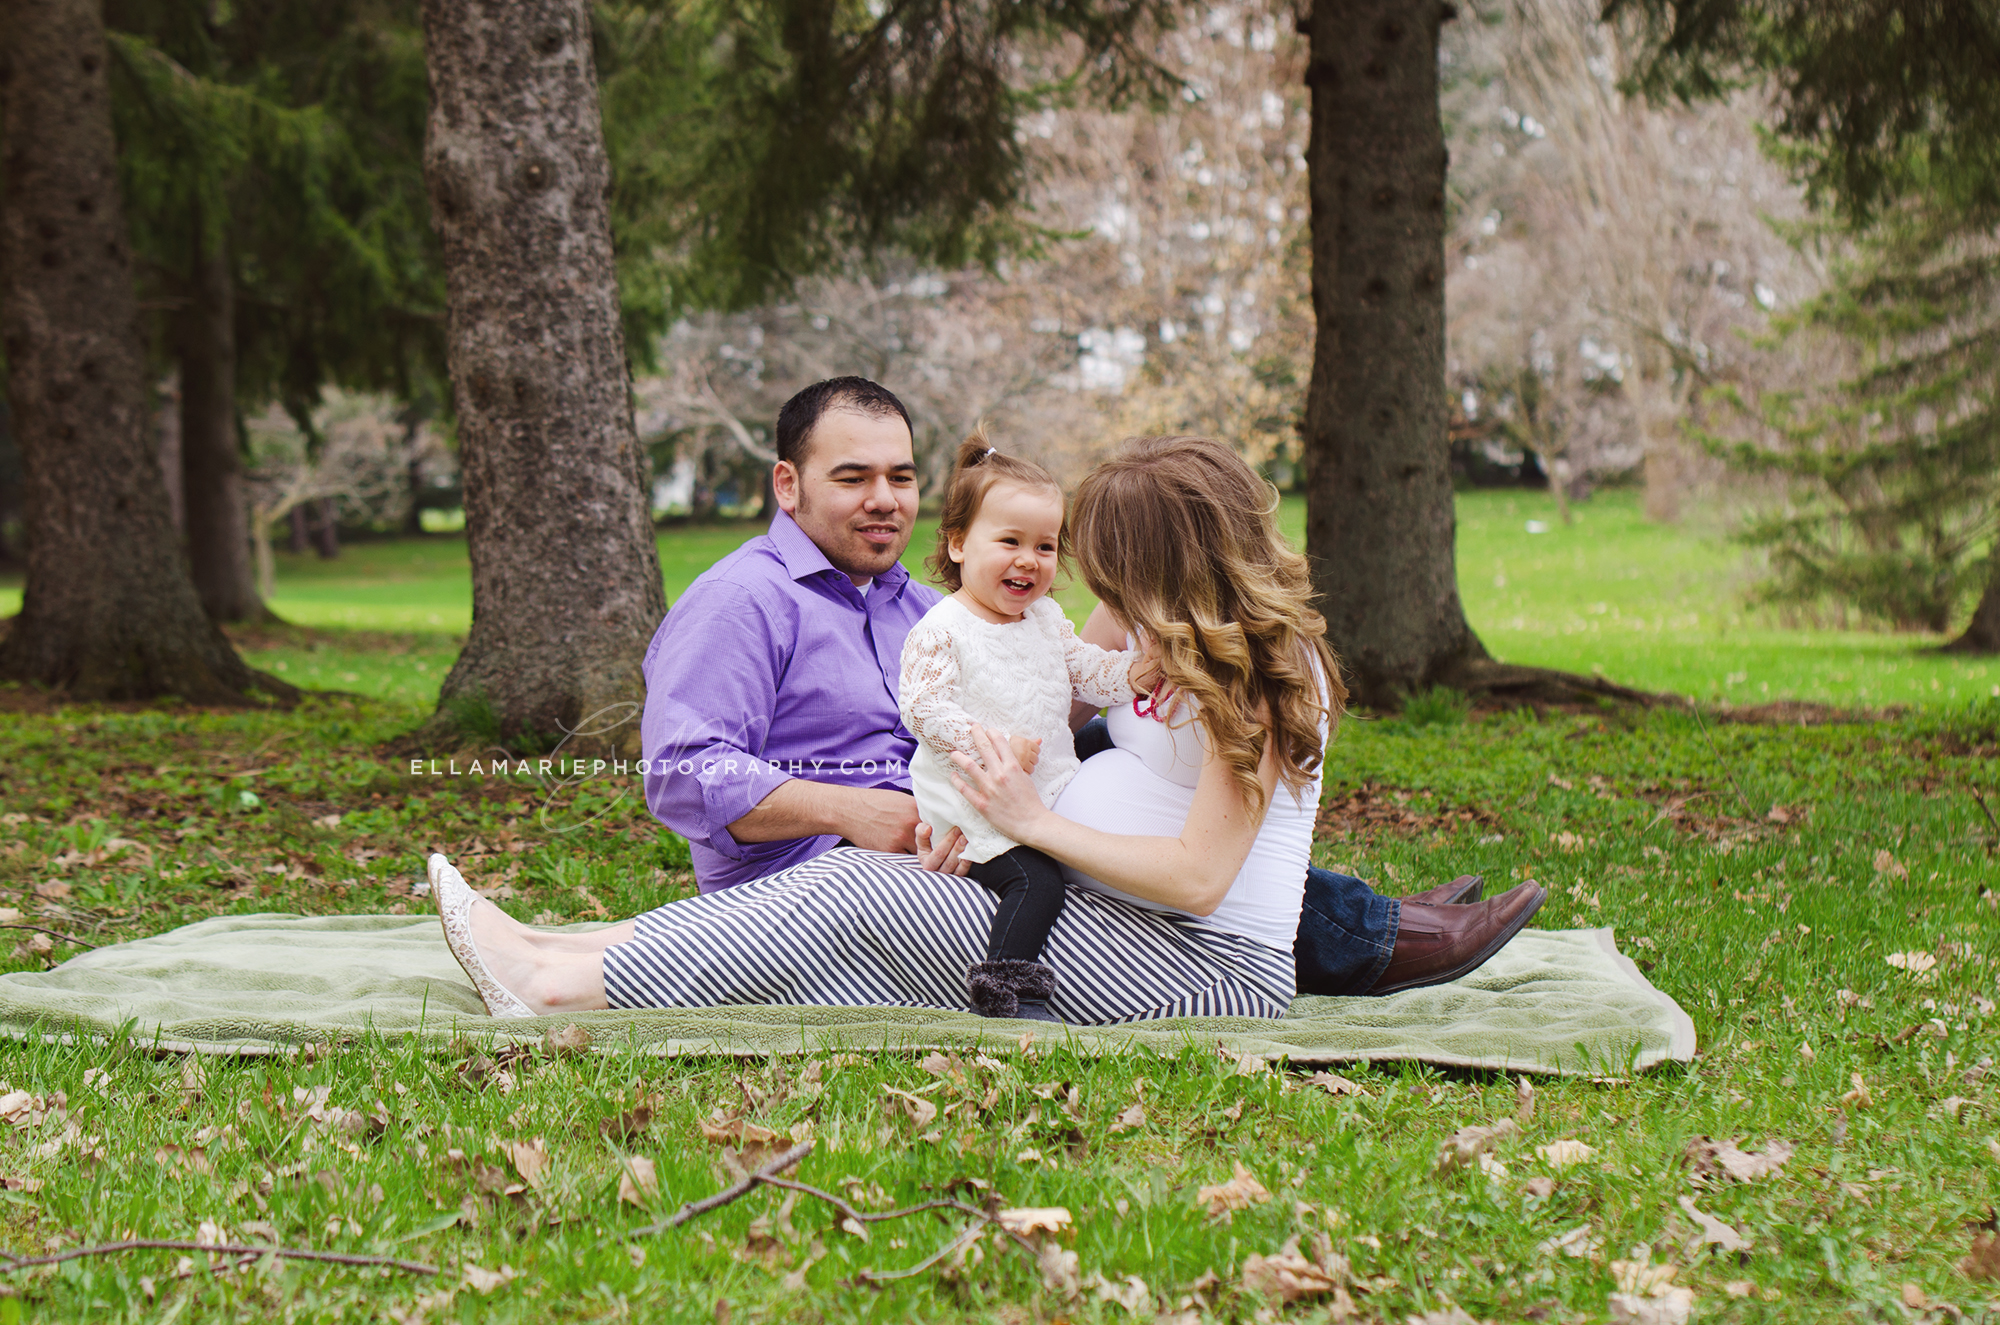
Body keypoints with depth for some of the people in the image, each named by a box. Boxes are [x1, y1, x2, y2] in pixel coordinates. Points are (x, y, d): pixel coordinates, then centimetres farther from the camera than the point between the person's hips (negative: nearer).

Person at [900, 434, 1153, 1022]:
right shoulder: (941, 631, -11)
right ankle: (1009, 987, -18)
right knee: (1034, 879, -24)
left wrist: (1134, 671, -6)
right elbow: (924, 708, -17)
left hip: (1050, 790, 8)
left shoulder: (1047, 619, 12)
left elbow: (1086, 673, 15)